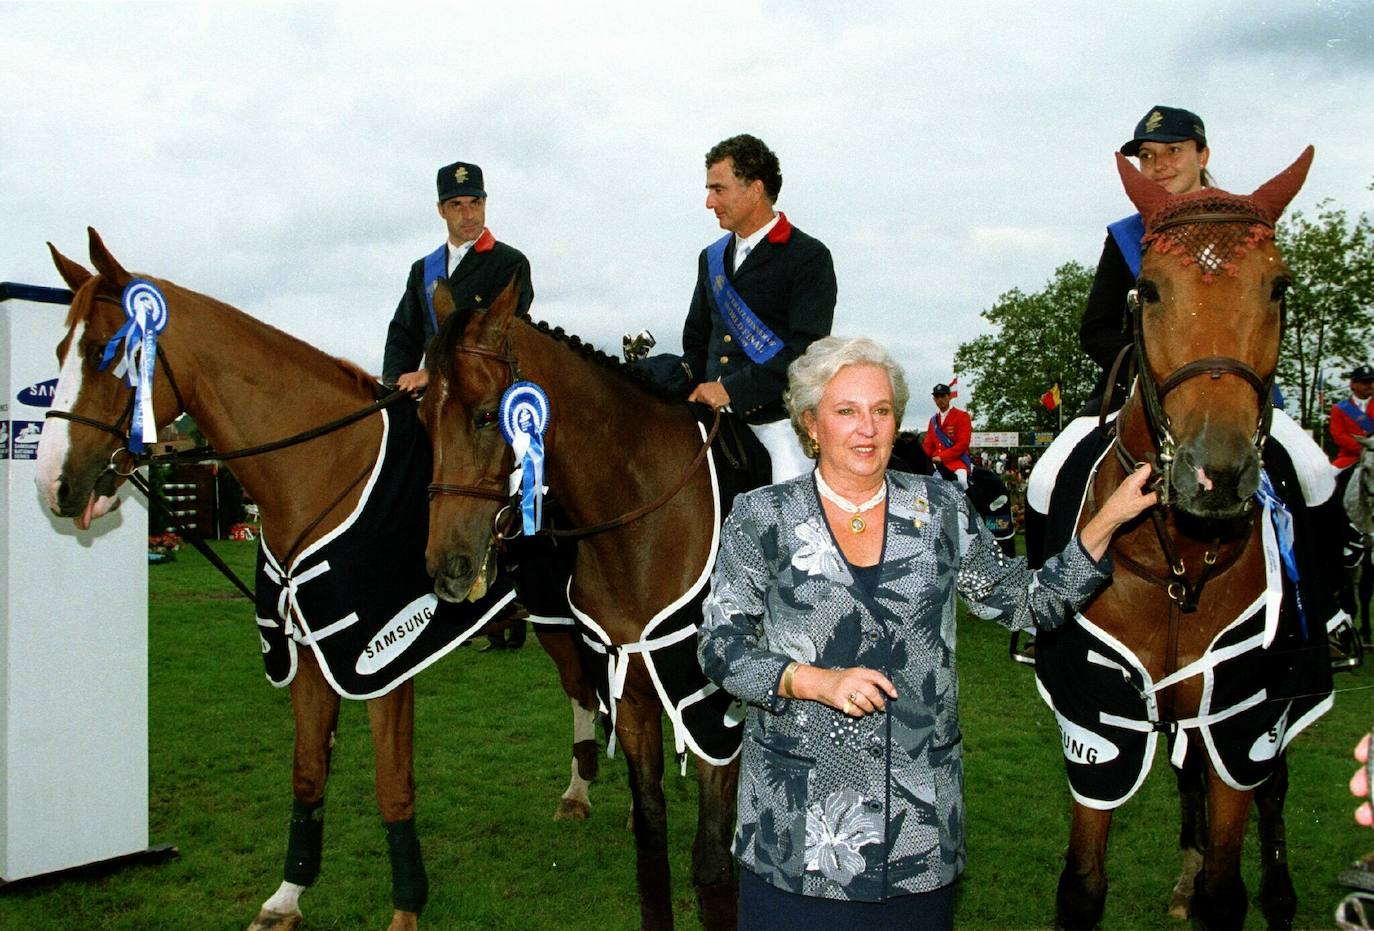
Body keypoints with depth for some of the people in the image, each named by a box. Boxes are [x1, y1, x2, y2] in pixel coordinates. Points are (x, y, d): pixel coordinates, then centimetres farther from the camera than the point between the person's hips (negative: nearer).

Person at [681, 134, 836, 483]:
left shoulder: (810, 257, -4)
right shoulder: (712, 257, 17)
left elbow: (807, 351, -14)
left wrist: (733, 389, -18)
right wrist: (691, 394, 4)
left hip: (778, 421, -6)